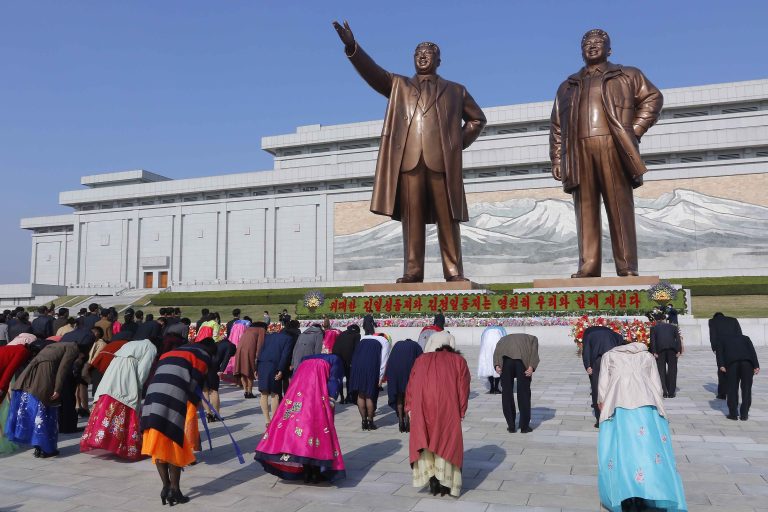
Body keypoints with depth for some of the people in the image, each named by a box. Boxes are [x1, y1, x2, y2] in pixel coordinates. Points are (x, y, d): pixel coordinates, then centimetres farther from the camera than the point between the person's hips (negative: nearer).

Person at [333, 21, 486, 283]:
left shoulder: (455, 90, 23)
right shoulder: (398, 85, 22)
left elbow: (477, 118, 26)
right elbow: (372, 71, 7)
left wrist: (460, 143, 10)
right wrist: (352, 47, -9)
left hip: (442, 160, 0)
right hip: (408, 159, 0)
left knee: (447, 217, -4)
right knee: (412, 217, -4)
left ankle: (454, 271, -2)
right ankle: (412, 271, -3)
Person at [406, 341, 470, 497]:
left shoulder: (421, 359, 26)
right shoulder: (458, 360, 22)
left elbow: (411, 385, 16)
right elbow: (463, 387, 10)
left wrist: (409, 408, 12)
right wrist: (461, 412, 9)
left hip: (421, 405, 1)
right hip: (447, 406, -1)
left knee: (423, 439, 12)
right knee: (447, 440, 8)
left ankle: (430, 475, 0)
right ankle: (444, 482, 6)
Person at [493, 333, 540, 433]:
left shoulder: (504, 339, 37)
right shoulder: (532, 339, 33)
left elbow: (496, 351, 13)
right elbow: (534, 351, 7)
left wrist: (496, 365, 0)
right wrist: (531, 367, -5)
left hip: (506, 359, 1)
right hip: (523, 359, -1)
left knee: (506, 392, 14)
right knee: (523, 393, 12)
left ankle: (511, 426, 19)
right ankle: (524, 426, 17)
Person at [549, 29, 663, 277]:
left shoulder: (628, 76, 20)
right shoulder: (567, 86, 25)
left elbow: (653, 98, 13)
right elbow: (556, 126, 19)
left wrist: (635, 130, -1)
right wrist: (556, 159, 7)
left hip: (613, 148, -2)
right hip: (579, 152, 2)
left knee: (620, 208, -6)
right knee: (586, 211, -4)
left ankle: (627, 268, -6)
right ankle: (587, 268, -6)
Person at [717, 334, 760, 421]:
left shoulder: (723, 342, 34)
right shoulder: (745, 338, 35)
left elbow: (719, 352, 12)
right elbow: (752, 350, 15)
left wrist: (721, 365, -1)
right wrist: (756, 366, 4)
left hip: (732, 361, -1)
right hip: (747, 361, 1)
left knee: (732, 388, 12)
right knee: (746, 388, 14)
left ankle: (733, 414, 12)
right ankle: (744, 414, 14)